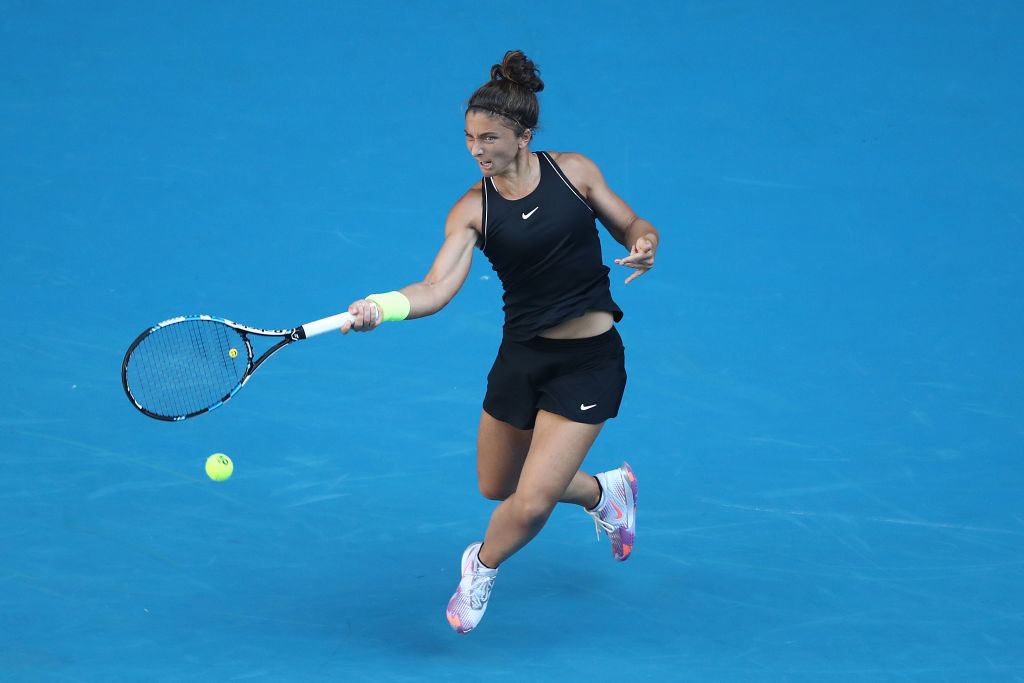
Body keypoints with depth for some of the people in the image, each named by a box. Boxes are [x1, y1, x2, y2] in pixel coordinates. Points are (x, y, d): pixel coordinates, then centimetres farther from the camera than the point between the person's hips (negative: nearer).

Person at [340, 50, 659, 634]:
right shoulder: (473, 210, -7)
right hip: (523, 356, 3)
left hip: (589, 362, -3)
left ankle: (483, 567, 26)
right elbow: (437, 288, -20)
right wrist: (380, 307, -39)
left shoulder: (574, 171, -7)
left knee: (532, 503, -10)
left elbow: (633, 226, 5)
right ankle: (604, 491, 46)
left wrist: (645, 246, -19)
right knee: (497, 487, 17)